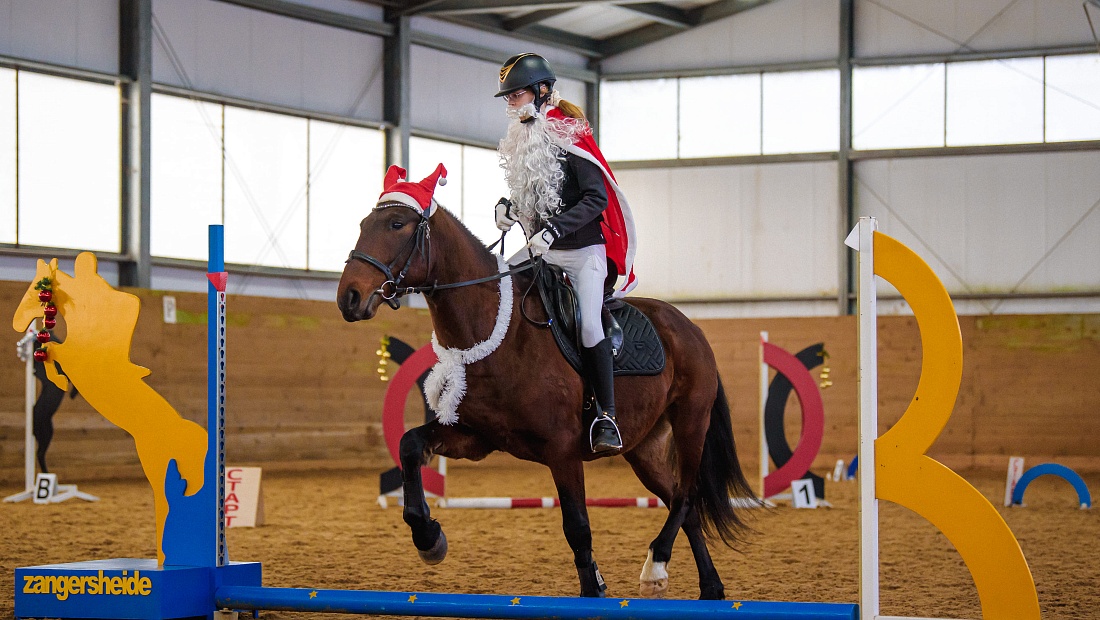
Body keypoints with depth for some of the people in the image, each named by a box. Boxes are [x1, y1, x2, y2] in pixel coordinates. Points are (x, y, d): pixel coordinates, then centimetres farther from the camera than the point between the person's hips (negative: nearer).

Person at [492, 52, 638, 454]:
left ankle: (607, 417, -15)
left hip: (583, 250, -8)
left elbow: (596, 199, -19)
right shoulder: (520, 142, 9)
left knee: (589, 327, -21)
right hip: (541, 252, 8)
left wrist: (553, 231, -28)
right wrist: (506, 208, 2)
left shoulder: (570, 138, -12)